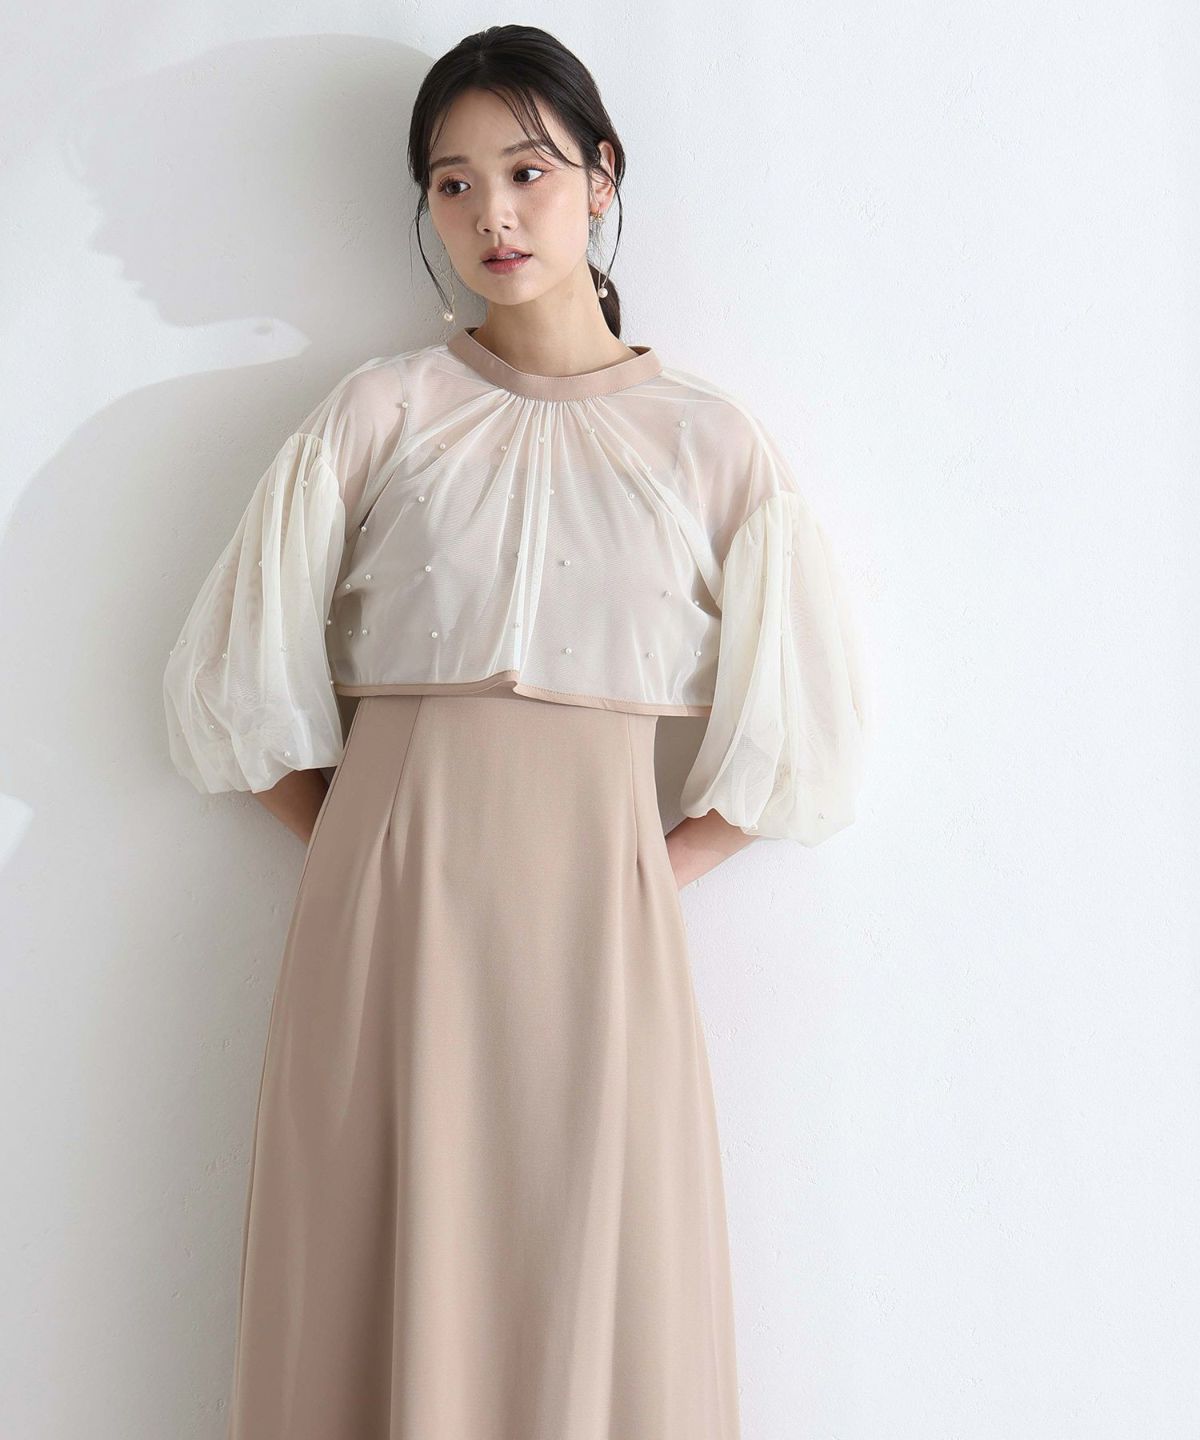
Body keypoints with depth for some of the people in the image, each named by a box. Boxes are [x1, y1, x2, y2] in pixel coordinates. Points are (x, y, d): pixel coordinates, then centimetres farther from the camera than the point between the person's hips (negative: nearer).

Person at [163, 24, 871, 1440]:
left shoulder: (707, 440, 6)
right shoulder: (381, 410, 6)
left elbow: (802, 730, 9)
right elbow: (237, 675, 8)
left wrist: (653, 872, 0)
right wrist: (372, 848, 3)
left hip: (598, 926, 0)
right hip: (386, 907, 0)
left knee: (599, 1314, 5)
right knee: (382, 1298, 6)